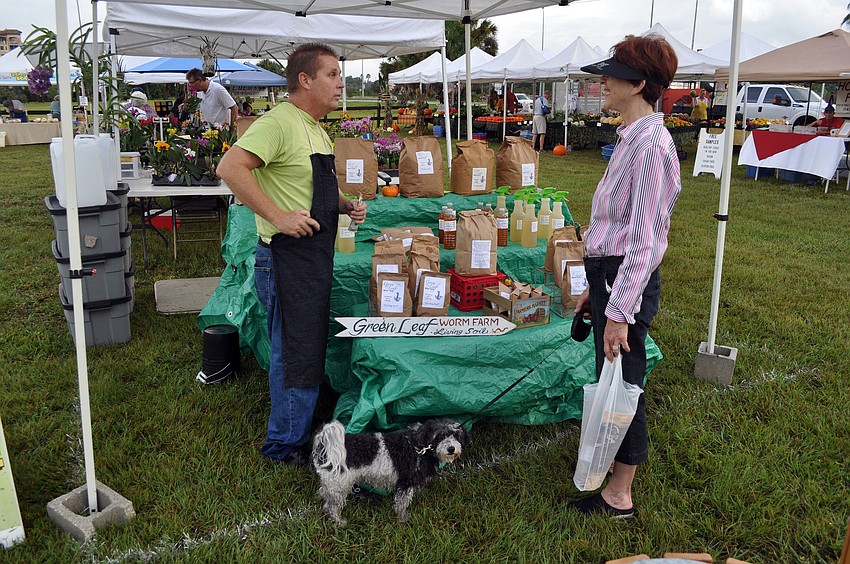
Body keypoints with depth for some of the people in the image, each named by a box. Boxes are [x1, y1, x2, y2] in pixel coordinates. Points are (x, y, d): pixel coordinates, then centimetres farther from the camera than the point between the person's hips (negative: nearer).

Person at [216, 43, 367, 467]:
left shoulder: (315, 129, 16)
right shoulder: (278, 122, -16)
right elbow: (230, 168, -28)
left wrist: (346, 205, 9)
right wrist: (278, 217, -29)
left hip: (316, 256, 10)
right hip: (287, 256, -10)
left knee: (310, 349, 18)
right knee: (295, 353, -1)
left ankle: (298, 432, 33)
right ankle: (286, 445, 15)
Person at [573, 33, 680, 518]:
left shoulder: (650, 143, -20)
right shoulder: (632, 137, 11)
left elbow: (645, 241, -22)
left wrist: (620, 312, -21)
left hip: (627, 281, -10)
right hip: (609, 273, 10)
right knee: (610, 381, 22)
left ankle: (620, 496, 21)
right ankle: (611, 458, 42)